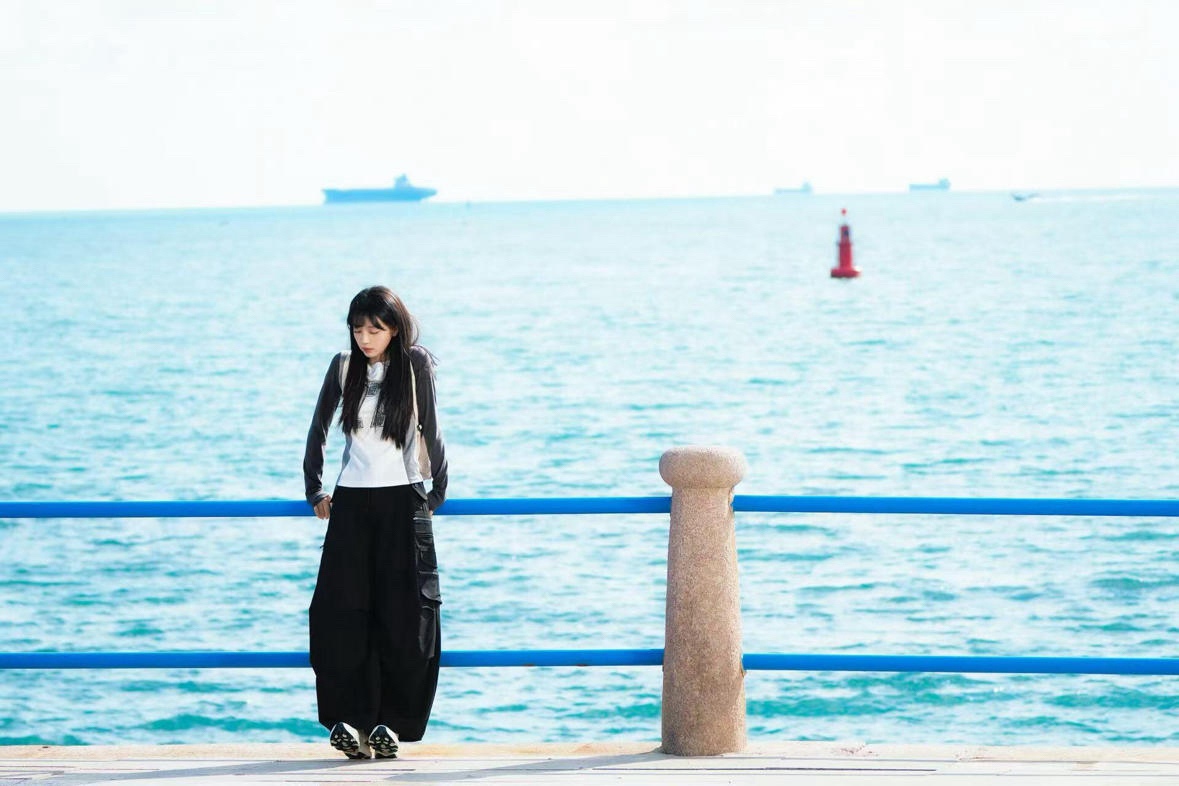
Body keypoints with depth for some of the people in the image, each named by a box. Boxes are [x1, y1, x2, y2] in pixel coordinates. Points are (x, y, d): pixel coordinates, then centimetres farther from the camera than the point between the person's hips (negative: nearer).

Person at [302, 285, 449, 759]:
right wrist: (315, 491, 15)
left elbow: (431, 432, 2)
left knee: (403, 616, -5)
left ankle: (389, 721, -1)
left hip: (403, 505, -2)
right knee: (341, 612, -7)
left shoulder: (415, 365, -3)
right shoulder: (344, 367, 5)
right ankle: (350, 719, -6)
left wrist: (436, 493, 6)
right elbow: (318, 431, 14)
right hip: (351, 503, 2)